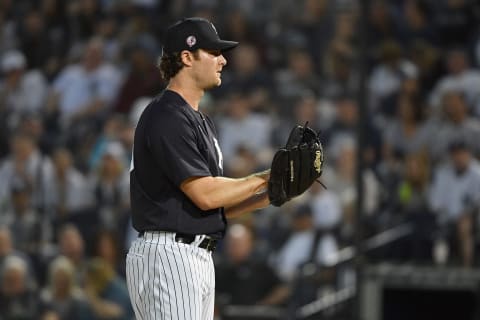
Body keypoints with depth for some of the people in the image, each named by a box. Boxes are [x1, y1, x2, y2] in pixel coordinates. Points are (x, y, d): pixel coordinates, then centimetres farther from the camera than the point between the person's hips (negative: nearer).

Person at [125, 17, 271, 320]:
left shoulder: (202, 121, 19)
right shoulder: (166, 117, -13)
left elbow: (217, 206, 19)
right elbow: (205, 195, -19)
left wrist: (268, 197, 5)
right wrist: (265, 178, -8)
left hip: (199, 258, 10)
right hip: (169, 255, -10)